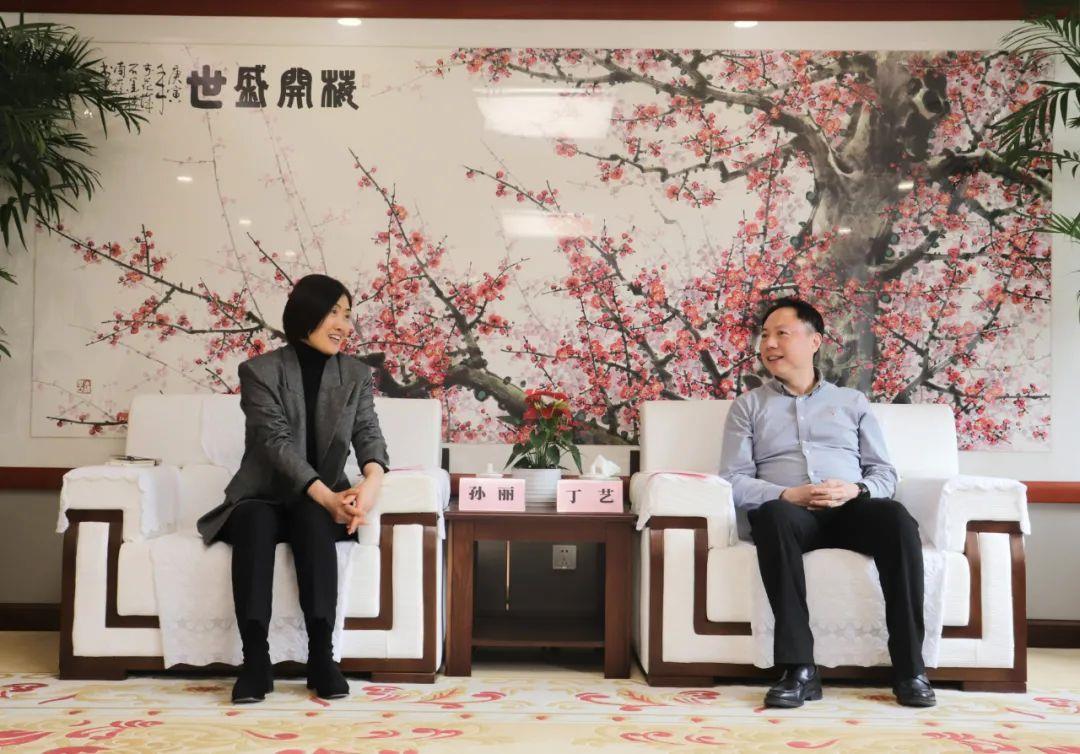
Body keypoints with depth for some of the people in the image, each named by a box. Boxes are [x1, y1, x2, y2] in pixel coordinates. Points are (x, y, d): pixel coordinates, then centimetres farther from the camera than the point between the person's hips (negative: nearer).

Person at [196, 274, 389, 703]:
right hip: (263, 498, -1)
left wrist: (372, 482, -33)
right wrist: (327, 497, -31)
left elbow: (368, 433, -9)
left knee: (312, 519, -33)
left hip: (319, 505, 2)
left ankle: (322, 655, -35)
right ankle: (255, 659, -37)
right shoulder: (260, 371, -5)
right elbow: (277, 442, -17)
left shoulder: (356, 375, 5)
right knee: (256, 522, -35)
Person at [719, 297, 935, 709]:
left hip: (850, 510, 1)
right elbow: (734, 480, 5)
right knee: (775, 516, -38)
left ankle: (909, 667, -29)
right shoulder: (748, 405, 18)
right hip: (789, 510, -1)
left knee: (895, 517, -32)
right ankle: (799, 668, -39)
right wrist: (787, 495, -14)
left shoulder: (852, 401, 22)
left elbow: (885, 473, 14)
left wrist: (856, 490, -10)